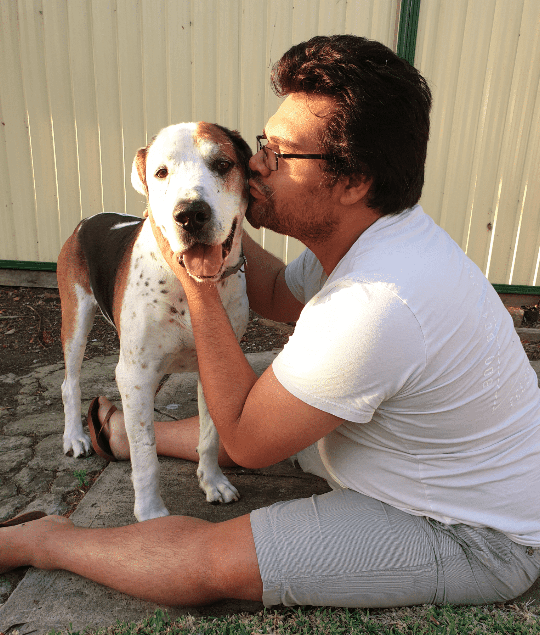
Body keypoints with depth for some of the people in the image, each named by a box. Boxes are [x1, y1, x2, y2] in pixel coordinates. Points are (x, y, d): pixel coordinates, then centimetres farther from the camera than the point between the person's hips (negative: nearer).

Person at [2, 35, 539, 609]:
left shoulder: (371, 308, -40)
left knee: (210, 558, -15)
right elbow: (281, 297, 8)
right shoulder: (381, 232, -8)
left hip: (471, 539, -8)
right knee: (262, 407, 15)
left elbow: (245, 442, -24)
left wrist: (195, 277, -25)